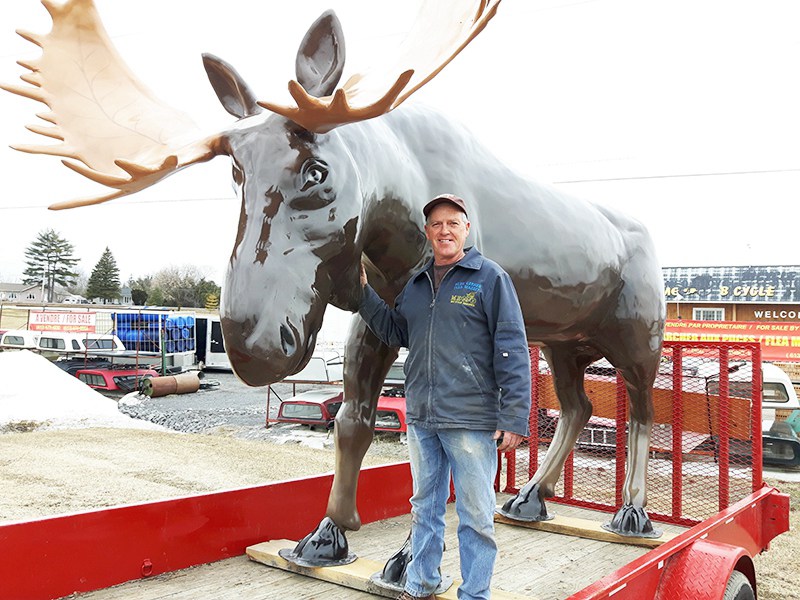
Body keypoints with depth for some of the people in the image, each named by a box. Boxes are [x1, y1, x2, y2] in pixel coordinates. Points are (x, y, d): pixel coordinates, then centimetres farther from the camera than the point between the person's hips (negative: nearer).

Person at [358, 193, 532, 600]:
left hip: (471, 421, -5)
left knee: (476, 515, 3)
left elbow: (512, 351, -8)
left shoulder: (489, 277, -4)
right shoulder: (416, 283, 14)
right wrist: (364, 293, 11)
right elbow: (394, 332, 22)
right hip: (420, 417, 6)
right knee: (425, 507, 17)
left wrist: (514, 418, -14)